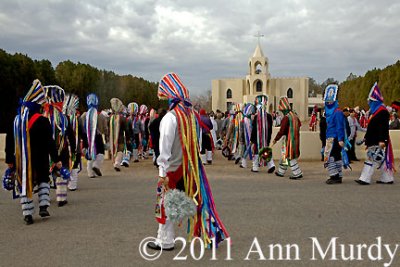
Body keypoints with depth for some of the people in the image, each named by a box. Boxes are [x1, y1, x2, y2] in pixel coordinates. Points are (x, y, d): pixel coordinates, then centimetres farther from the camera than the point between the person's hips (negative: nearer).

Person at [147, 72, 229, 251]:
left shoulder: (170, 117, -18)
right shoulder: (191, 113, 2)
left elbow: (165, 147, -18)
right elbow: (195, 140, 6)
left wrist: (163, 172, -15)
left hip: (174, 167, -6)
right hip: (191, 165, 6)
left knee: (166, 203, 7)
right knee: (197, 199, 13)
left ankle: (165, 241, 17)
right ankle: (212, 233, 18)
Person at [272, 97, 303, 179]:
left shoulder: (286, 118, -20)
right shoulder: (295, 116, 5)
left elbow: (282, 131, -21)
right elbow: (299, 124, 23)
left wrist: (275, 139, -10)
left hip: (288, 139, -9)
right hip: (295, 139, 9)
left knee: (290, 157, -1)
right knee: (285, 156, 19)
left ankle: (297, 173, -1)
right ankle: (281, 172, 29)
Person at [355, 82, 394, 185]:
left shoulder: (382, 112, -15)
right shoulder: (375, 111, 16)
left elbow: (384, 127, -21)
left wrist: (382, 140, -25)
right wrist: (366, 138, 23)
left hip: (379, 142, -10)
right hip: (373, 141, 10)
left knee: (372, 159, -9)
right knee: (381, 160, 13)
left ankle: (365, 179, -8)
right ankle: (386, 179, 19)